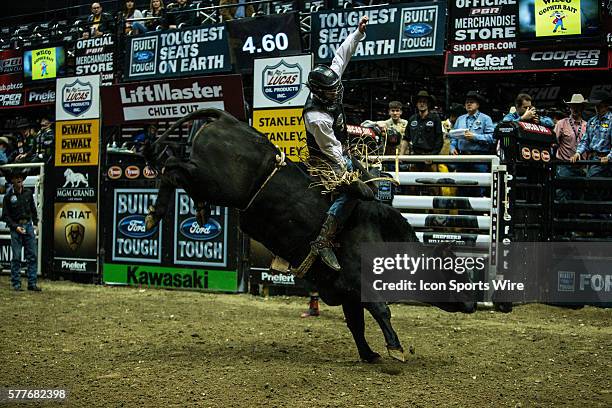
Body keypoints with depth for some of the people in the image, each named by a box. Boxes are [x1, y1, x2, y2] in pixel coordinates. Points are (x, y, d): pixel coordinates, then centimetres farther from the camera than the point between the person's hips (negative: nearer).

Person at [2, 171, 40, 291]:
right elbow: (5, 216, -1)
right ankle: (16, 284, 5)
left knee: (32, 255, 1)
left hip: (29, 225, 3)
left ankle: (32, 283, 4)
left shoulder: (28, 193, 7)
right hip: (16, 228, -3)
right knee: (16, 257, -1)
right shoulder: (8, 196, -2)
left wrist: (35, 224, 7)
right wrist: (15, 227, -11)